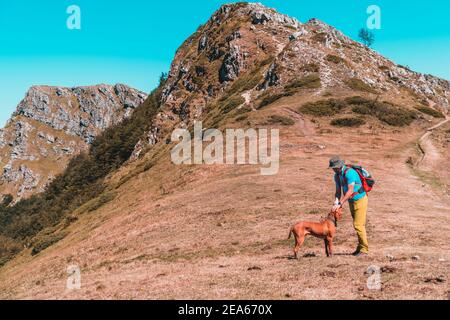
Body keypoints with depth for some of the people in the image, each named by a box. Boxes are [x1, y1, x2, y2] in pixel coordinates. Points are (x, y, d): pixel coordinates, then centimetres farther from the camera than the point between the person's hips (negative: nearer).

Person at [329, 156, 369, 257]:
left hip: (360, 200, -9)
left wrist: (340, 204, -30)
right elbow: (338, 191, 5)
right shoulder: (337, 175, 2)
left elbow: (350, 191, -29)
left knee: (358, 225, -11)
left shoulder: (349, 172, -26)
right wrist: (336, 203, -13)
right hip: (352, 201, 9)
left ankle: (364, 249, -3)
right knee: (358, 224, 13)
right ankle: (360, 247, 20)